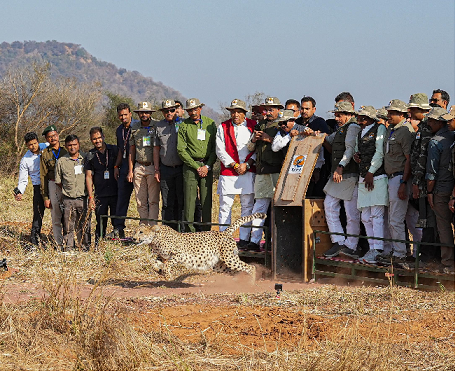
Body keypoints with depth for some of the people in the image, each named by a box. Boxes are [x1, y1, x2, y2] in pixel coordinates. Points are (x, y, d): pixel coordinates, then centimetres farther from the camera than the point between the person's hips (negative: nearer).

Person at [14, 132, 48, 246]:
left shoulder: (47, 147, 0)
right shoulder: (25, 160, -3)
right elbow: (23, 180, 3)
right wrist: (19, 192, -12)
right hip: (39, 187, -2)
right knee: (38, 212, -4)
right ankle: (34, 237, 9)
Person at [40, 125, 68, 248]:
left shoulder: (66, 150, 9)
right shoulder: (45, 154, 6)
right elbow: (43, 176, 6)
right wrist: (45, 197, 1)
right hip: (54, 186, -1)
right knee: (56, 218, 1)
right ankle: (59, 244, 6)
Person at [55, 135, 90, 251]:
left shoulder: (86, 158, 6)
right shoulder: (61, 161, 5)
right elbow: (58, 181, 12)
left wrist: (89, 194, 8)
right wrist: (67, 191, 7)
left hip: (83, 199, 0)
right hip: (69, 200, 0)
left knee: (84, 226, 2)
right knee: (69, 227, 1)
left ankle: (85, 247, 10)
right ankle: (68, 248, 7)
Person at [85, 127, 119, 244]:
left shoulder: (114, 150, 6)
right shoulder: (91, 155, 7)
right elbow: (88, 176, 7)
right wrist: (90, 197, 0)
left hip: (116, 193, 0)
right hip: (100, 195, 0)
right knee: (101, 224, 0)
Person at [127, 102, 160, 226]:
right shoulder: (134, 128, 11)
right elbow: (131, 151, 14)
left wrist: (157, 167, -8)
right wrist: (130, 171, 8)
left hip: (153, 167, -3)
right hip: (138, 167, 3)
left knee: (153, 200, -5)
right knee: (141, 201, 3)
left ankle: (152, 226, -4)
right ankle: (143, 225, 8)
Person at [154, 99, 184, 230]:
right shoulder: (159, 126, 10)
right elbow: (156, 148, 14)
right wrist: (157, 169, 9)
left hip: (181, 168, -2)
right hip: (166, 169, 2)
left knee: (182, 201, -4)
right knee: (167, 203, 3)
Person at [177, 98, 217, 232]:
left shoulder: (210, 123, 8)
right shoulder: (184, 126, 3)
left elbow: (215, 147, 7)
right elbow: (181, 150, -1)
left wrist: (207, 166, -4)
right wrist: (196, 167, -7)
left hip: (207, 165, 2)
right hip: (190, 164, -1)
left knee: (207, 200, 0)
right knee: (189, 200, -5)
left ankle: (206, 232, 4)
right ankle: (189, 232, -3)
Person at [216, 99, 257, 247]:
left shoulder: (253, 126, 8)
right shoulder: (223, 128, 9)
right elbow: (220, 150, 2)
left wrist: (247, 164, -8)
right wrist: (235, 165, -7)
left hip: (248, 172, 0)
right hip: (228, 173, 0)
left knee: (247, 206, 1)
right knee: (225, 206, -2)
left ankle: (244, 239, 5)